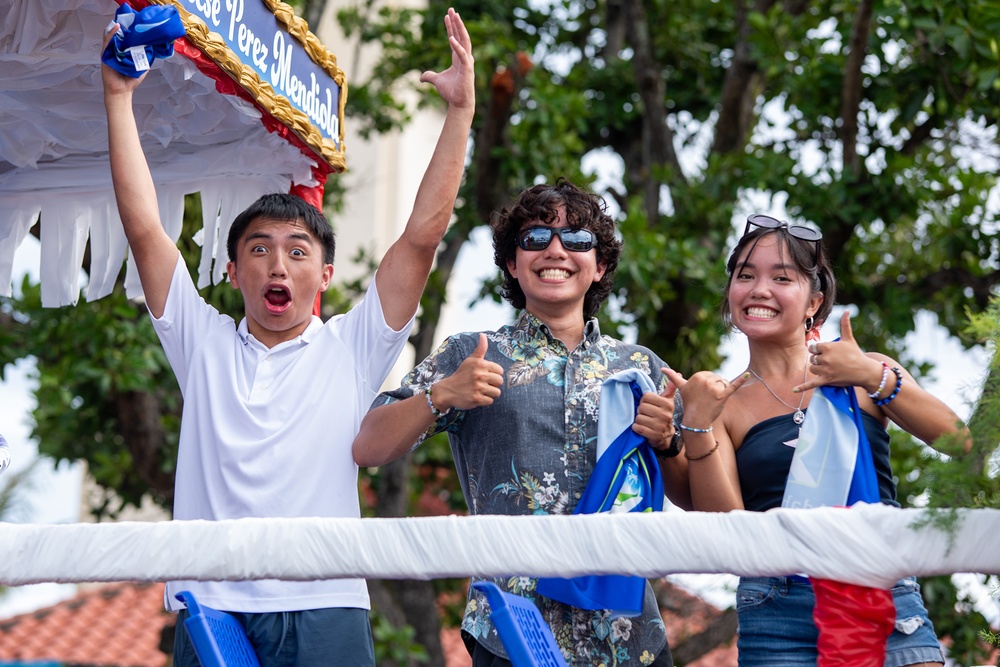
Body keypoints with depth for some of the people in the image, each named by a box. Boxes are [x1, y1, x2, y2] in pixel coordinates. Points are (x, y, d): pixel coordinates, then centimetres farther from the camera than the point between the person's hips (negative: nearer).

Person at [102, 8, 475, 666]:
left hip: (325, 612, -1)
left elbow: (424, 234, 5)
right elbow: (145, 229, 8)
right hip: (211, 609, 1)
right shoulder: (205, 343, 14)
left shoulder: (352, 350, 11)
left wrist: (461, 111, 0)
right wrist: (119, 97, 5)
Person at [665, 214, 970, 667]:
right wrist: (697, 426, -12)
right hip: (778, 618, 0)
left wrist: (874, 379, -14)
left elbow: (963, 445, -5)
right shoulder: (725, 405, 7)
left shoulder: (867, 373, 7)